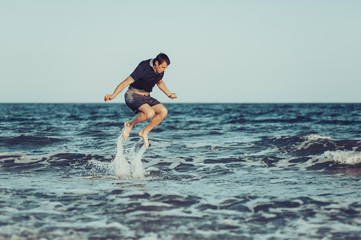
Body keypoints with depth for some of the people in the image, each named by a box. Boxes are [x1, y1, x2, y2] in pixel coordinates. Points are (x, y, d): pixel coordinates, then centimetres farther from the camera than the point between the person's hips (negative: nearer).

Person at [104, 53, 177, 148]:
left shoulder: (160, 70, -1)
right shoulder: (143, 69, -25)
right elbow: (125, 83, -25)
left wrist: (169, 94, 32)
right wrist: (113, 95, -34)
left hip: (146, 97, 8)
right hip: (133, 96, -8)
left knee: (163, 111, -10)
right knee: (150, 113, -32)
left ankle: (145, 132, 2)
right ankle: (130, 125, -5)